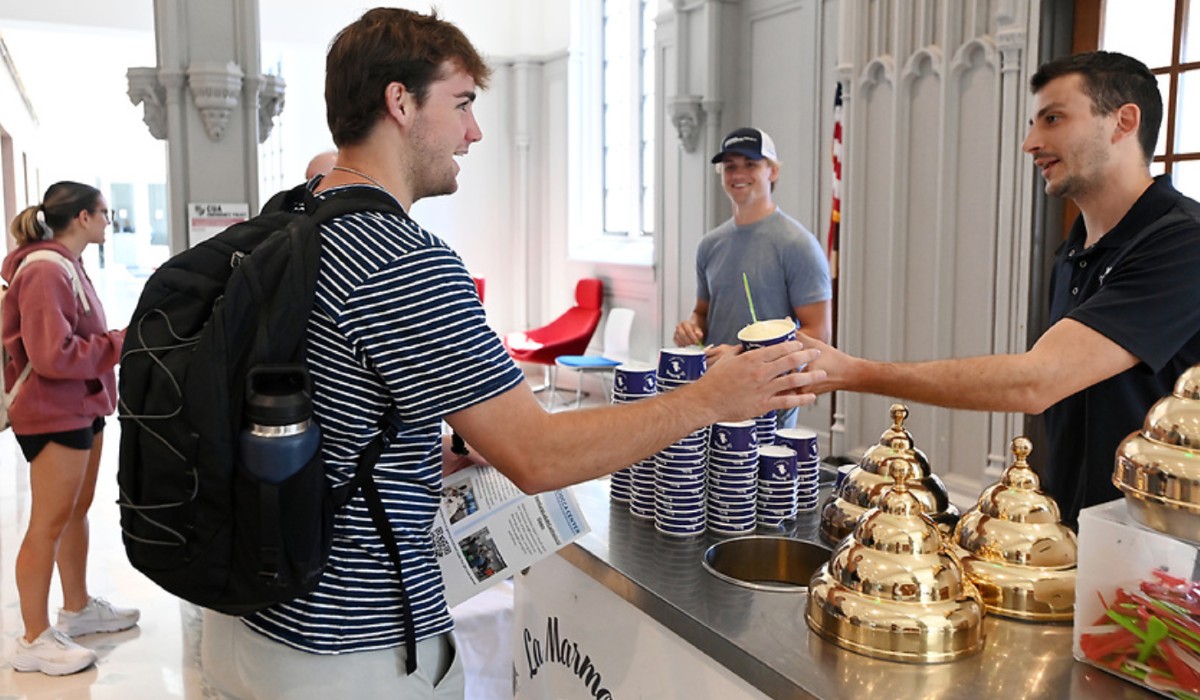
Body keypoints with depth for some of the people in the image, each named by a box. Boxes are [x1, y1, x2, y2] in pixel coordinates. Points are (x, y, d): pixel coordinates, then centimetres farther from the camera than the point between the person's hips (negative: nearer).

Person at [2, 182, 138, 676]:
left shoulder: (67, 266, 13)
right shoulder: (45, 273, -20)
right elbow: (53, 356, -25)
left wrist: (116, 338, 1)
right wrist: (118, 344, -17)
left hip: (82, 408, 10)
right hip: (54, 415, -10)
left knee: (77, 511, 18)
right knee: (48, 524, -2)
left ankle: (78, 609, 32)